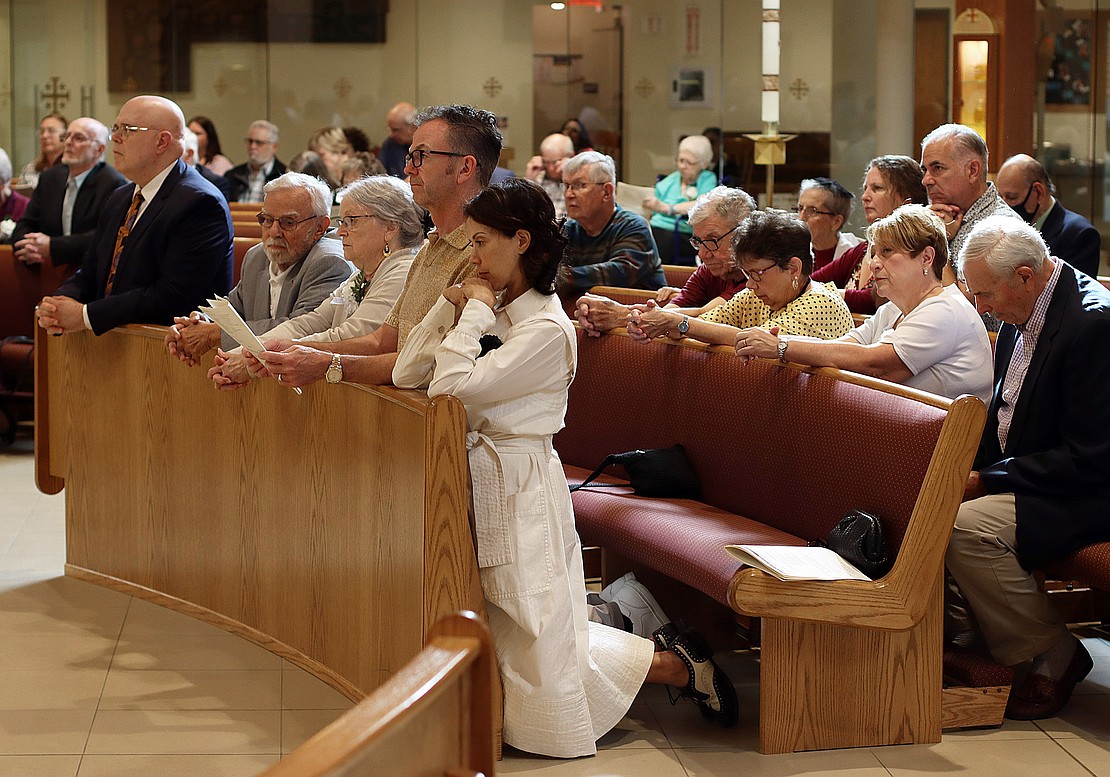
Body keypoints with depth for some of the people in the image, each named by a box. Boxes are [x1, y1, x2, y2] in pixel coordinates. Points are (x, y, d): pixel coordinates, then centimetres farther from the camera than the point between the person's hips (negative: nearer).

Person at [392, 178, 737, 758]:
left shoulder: (546, 328, -17)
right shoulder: (491, 309, 8)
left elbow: (453, 386, -25)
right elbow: (408, 375, 5)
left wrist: (476, 311, -13)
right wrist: (453, 305, -3)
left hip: (519, 489, -8)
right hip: (477, 484, 9)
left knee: (541, 653, -1)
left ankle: (677, 667, 16)